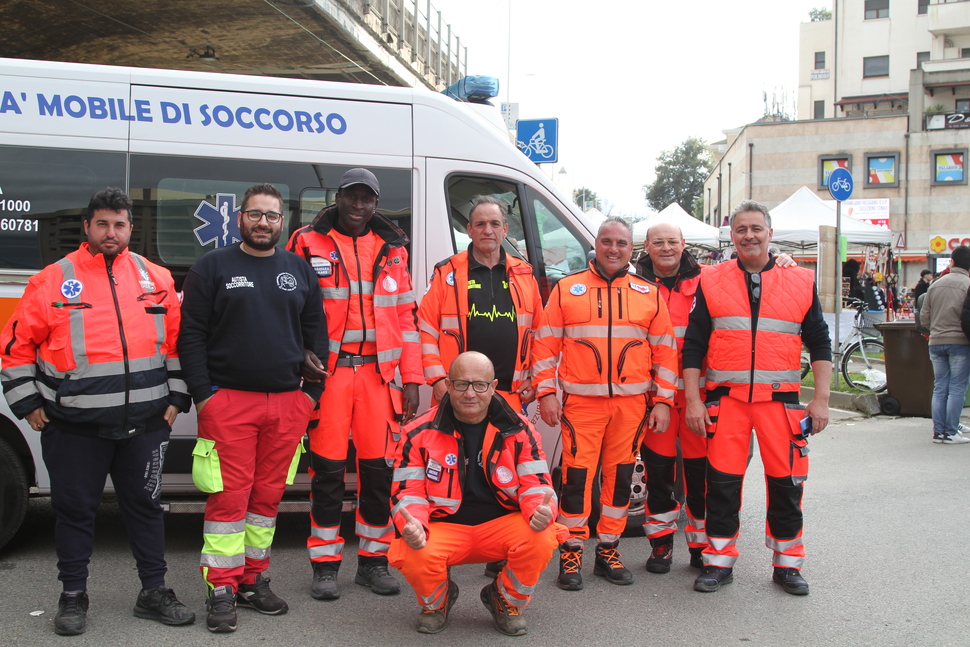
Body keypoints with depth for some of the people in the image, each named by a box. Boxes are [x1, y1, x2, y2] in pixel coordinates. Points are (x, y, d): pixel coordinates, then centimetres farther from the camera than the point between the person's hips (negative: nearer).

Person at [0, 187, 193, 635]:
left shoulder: (157, 279, 6)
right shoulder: (52, 280, 0)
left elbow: (177, 342, 12)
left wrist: (176, 399, 7)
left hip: (144, 424, 2)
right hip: (74, 426, -1)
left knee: (144, 504, 11)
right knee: (75, 509, 9)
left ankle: (153, 592, 23)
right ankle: (73, 597, 24)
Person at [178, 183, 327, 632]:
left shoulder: (300, 271, 14)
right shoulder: (213, 267, 4)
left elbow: (316, 334, 15)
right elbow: (191, 334, 1)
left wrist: (312, 391, 7)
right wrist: (202, 392, -7)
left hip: (287, 403, 3)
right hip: (227, 401, -3)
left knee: (268, 494, 9)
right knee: (229, 495, -3)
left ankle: (253, 580, 21)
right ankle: (222, 589, 6)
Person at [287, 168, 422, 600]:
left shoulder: (392, 249, 13)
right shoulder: (307, 243, 4)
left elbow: (406, 317, 12)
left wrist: (411, 379, 7)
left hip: (379, 371, 3)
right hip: (328, 370, -2)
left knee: (380, 467, 5)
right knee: (327, 467, 1)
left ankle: (373, 559, 20)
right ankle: (325, 565, 13)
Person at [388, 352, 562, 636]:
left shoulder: (518, 429, -3)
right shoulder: (420, 432, -5)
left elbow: (536, 483, -4)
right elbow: (407, 490, -6)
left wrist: (541, 512, -28)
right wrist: (411, 524, -29)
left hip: (503, 524, 1)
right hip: (443, 528, -1)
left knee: (542, 540, -29)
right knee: (415, 556, -33)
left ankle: (506, 602, 7)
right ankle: (436, 602, 10)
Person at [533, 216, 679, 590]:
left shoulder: (649, 294, 9)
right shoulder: (567, 289, 4)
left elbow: (665, 350, 9)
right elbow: (546, 344, 3)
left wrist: (663, 400, 3)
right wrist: (546, 393, -4)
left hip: (632, 402, 2)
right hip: (581, 401, -2)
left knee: (619, 475, 9)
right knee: (577, 474, -3)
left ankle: (608, 551, 22)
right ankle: (571, 554, 9)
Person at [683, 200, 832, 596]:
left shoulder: (801, 282, 8)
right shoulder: (711, 282, 6)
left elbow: (820, 344, 9)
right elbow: (693, 346, 5)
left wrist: (821, 398, 2)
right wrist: (693, 400, -2)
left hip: (781, 400, 1)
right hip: (726, 400, 0)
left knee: (786, 482, 5)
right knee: (722, 482, 2)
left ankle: (787, 564, 22)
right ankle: (719, 562, 17)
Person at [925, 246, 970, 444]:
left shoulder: (935, 285, 6)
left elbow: (924, 316, 7)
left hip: (936, 343, 5)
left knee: (939, 388, 9)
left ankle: (938, 431, 9)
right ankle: (951, 433, 0)